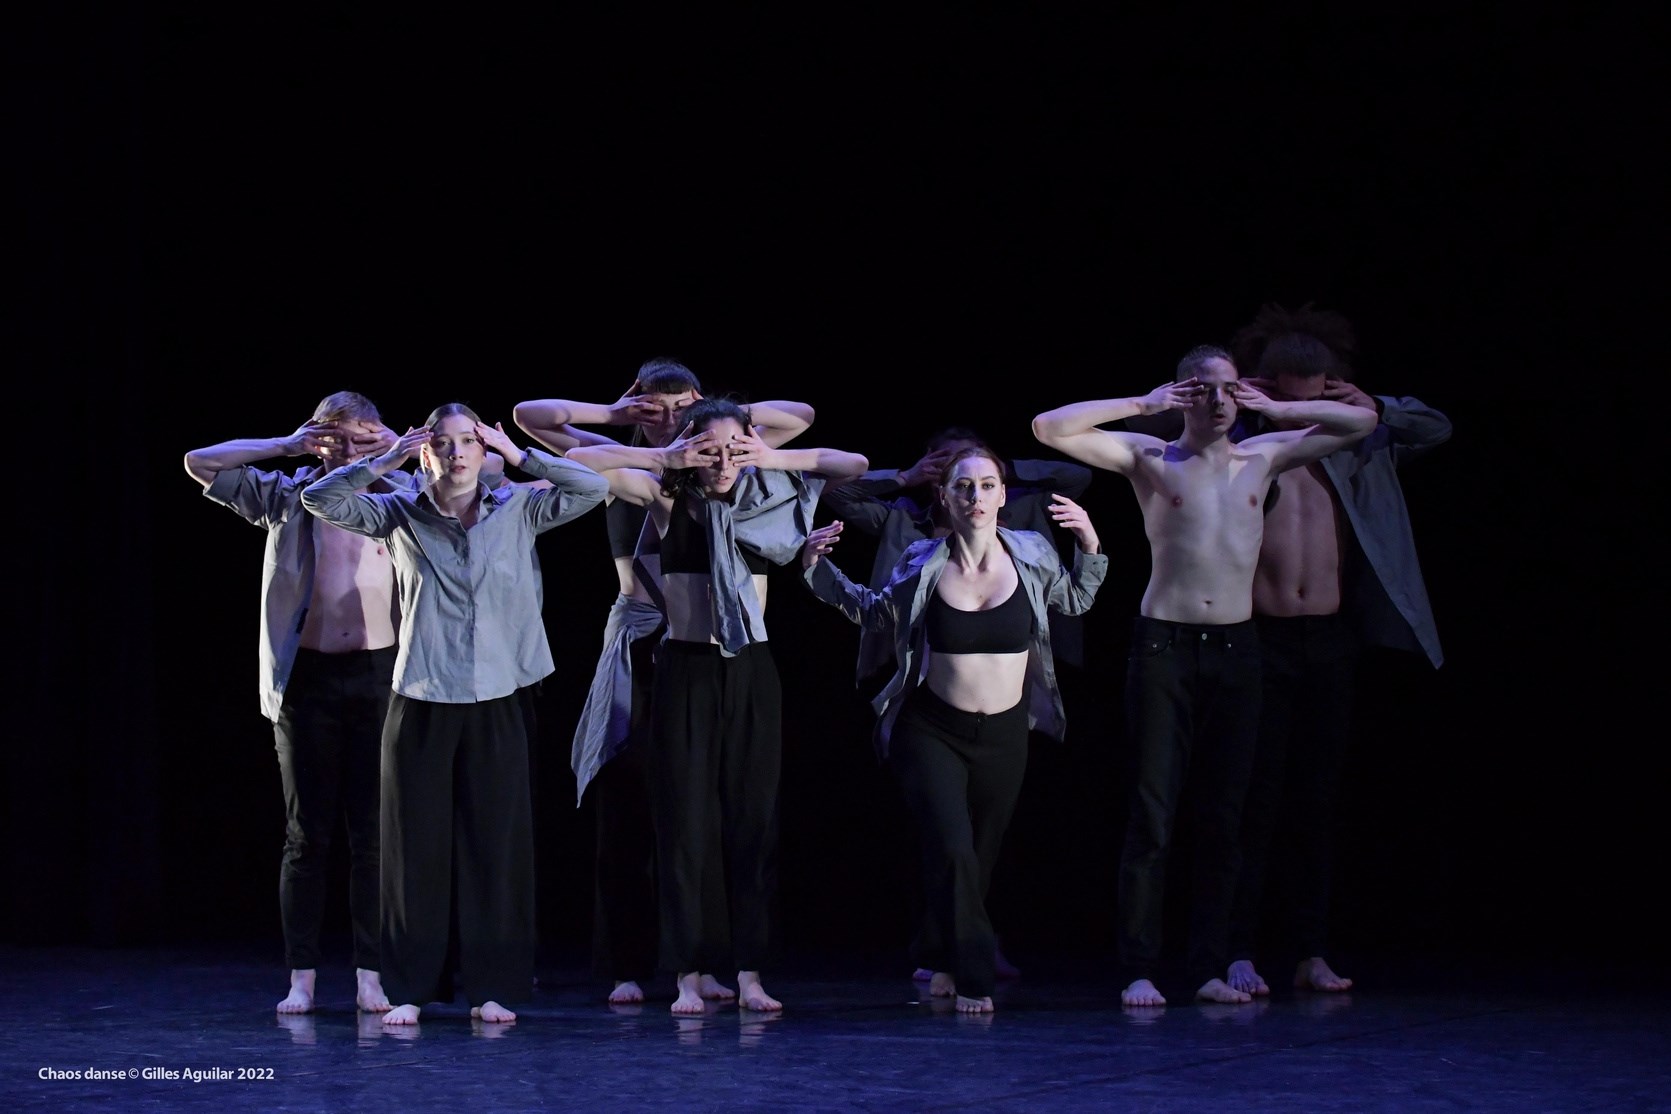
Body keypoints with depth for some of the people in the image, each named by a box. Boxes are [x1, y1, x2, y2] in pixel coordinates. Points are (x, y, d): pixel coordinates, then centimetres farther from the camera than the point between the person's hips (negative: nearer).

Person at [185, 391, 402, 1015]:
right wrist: (285, 446, -5)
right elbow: (201, 464, -2)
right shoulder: (287, 496, 4)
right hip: (308, 678, 0)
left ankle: (369, 976, 6)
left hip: (379, 676, 0)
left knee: (373, 833, 1)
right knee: (307, 834, 3)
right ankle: (301, 978, 6)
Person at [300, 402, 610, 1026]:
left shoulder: (517, 509, 5)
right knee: (417, 844, 2)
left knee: (495, 844, 2)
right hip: (421, 702, -1)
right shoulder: (400, 515, 4)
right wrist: (384, 462, -9)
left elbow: (593, 489, -1)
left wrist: (518, 457, -4)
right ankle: (410, 988, 8)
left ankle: (491, 987, 10)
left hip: (497, 702, 1)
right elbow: (319, 500, -2)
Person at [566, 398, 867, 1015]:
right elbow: (579, 461, -8)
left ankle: (749, 973, 6)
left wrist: (774, 459, -6)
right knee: (686, 822, -1)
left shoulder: (765, 496, 4)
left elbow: (854, 465, 2)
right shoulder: (667, 497, 0)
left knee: (752, 820, 2)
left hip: (751, 670, 2)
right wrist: (666, 457, -11)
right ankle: (688, 975, 1)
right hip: (685, 670, -2)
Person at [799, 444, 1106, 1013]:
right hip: (932, 730, -2)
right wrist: (819, 569, 0)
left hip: (1004, 733, 2)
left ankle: (941, 961, 35)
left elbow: (1075, 600, 15)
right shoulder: (922, 564, -8)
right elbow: (874, 611, 11)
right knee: (952, 851, -17)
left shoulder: (1032, 555, -5)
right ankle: (973, 977, -6)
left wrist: (1089, 548, -2)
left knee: (981, 857, 13)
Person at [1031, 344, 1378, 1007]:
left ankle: (1209, 967, 10)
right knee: (1153, 814, -6)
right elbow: (1051, 428, -8)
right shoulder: (1149, 459, 2)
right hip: (1164, 647, -4)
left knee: (1222, 817, 5)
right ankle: (1139, 971, -6)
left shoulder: (1261, 458, 12)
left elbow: (1361, 423, 16)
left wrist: (1275, 410, 7)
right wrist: (1142, 405, -5)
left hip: (1235, 650, 4)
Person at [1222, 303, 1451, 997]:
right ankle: (1239, 953, -2)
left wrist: (1376, 410, -3)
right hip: (1260, 640, -3)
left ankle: (1311, 953, 12)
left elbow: (1437, 430, 14)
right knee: (1255, 797, -5)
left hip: (1331, 641, 3)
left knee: (1316, 800, 7)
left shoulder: (1351, 443, 8)